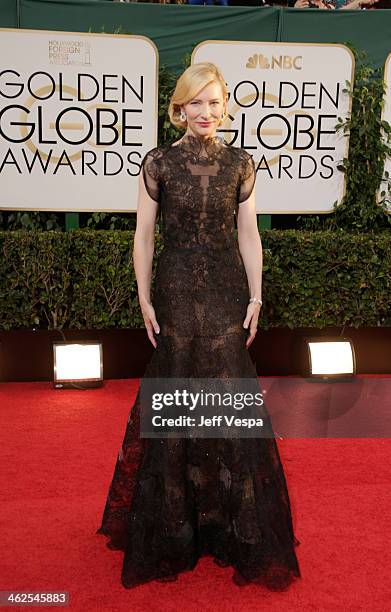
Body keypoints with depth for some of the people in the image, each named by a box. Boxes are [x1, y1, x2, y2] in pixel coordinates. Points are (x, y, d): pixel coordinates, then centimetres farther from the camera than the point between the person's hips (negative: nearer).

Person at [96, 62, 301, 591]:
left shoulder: (240, 163, 4)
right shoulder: (158, 163, -1)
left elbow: (249, 234, 5)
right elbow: (144, 235, 0)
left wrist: (255, 297, 0)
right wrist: (144, 299, -4)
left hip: (226, 289, 1)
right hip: (176, 288, -1)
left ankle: (236, 525, 22)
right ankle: (176, 526, 26)